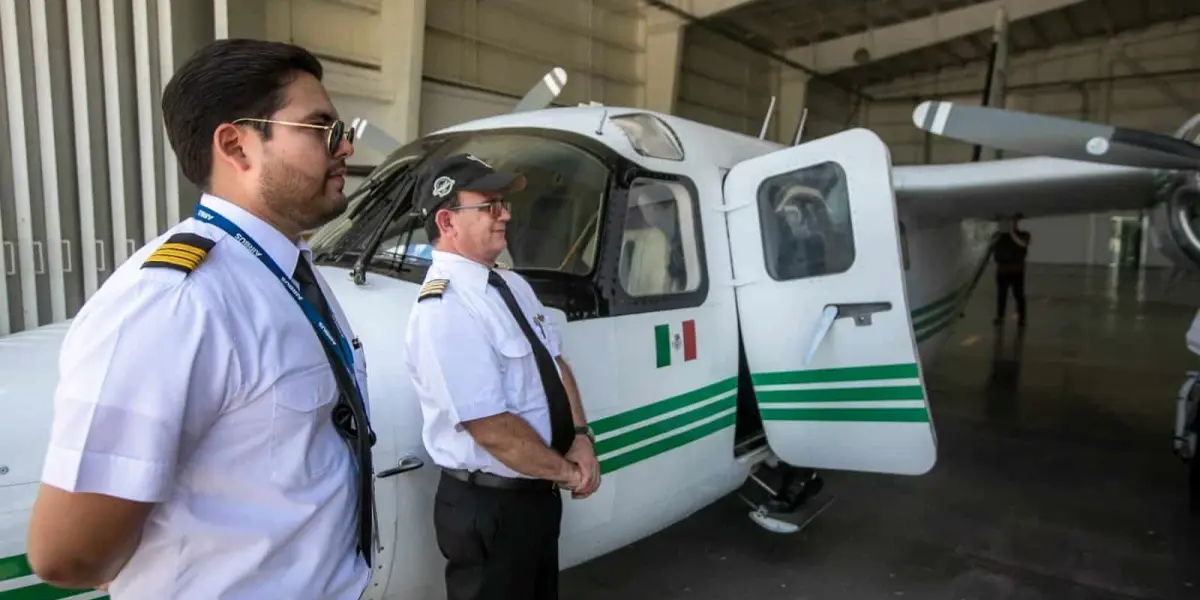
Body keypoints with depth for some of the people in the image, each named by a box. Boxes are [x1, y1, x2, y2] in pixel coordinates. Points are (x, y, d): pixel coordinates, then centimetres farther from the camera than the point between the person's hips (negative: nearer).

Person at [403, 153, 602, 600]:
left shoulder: (513, 285, 4)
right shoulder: (444, 311, -26)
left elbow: (555, 364, 9)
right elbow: (493, 431, -27)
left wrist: (581, 439, -6)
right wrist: (568, 472, -13)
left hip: (539, 492, 9)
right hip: (489, 508, -8)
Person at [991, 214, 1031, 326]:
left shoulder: (1023, 234, 3)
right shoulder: (999, 235, 10)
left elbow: (1022, 243, -17)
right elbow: (991, 243, -4)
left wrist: (1012, 232, -17)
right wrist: (1000, 232, -11)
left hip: (1017, 270, -3)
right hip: (1002, 269, 3)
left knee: (1018, 295, -3)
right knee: (1001, 294, 5)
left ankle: (1021, 318, 2)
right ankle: (1000, 316, 10)